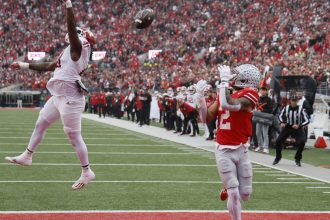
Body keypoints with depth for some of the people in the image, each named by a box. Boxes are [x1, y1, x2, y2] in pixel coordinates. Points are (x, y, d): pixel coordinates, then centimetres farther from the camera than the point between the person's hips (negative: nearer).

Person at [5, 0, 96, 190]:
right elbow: (49, 66, 30)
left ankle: (87, 172, 1)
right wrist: (24, 66, 34)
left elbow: (71, 27, -21)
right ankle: (27, 157, 34)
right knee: (41, 124, 19)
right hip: (59, 96, 10)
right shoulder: (70, 53, 20)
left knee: (74, 135, -6)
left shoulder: (78, 48, -6)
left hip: (69, 97, -10)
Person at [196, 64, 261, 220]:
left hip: (241, 151, -2)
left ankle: (229, 188, 41)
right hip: (224, 152, 2)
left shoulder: (249, 94, -10)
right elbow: (206, 118, 10)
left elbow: (228, 105, -29)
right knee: (234, 194, -4)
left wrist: (224, 81, -23)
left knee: (245, 195, 8)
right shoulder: (223, 95, 8)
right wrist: (200, 96, 1)